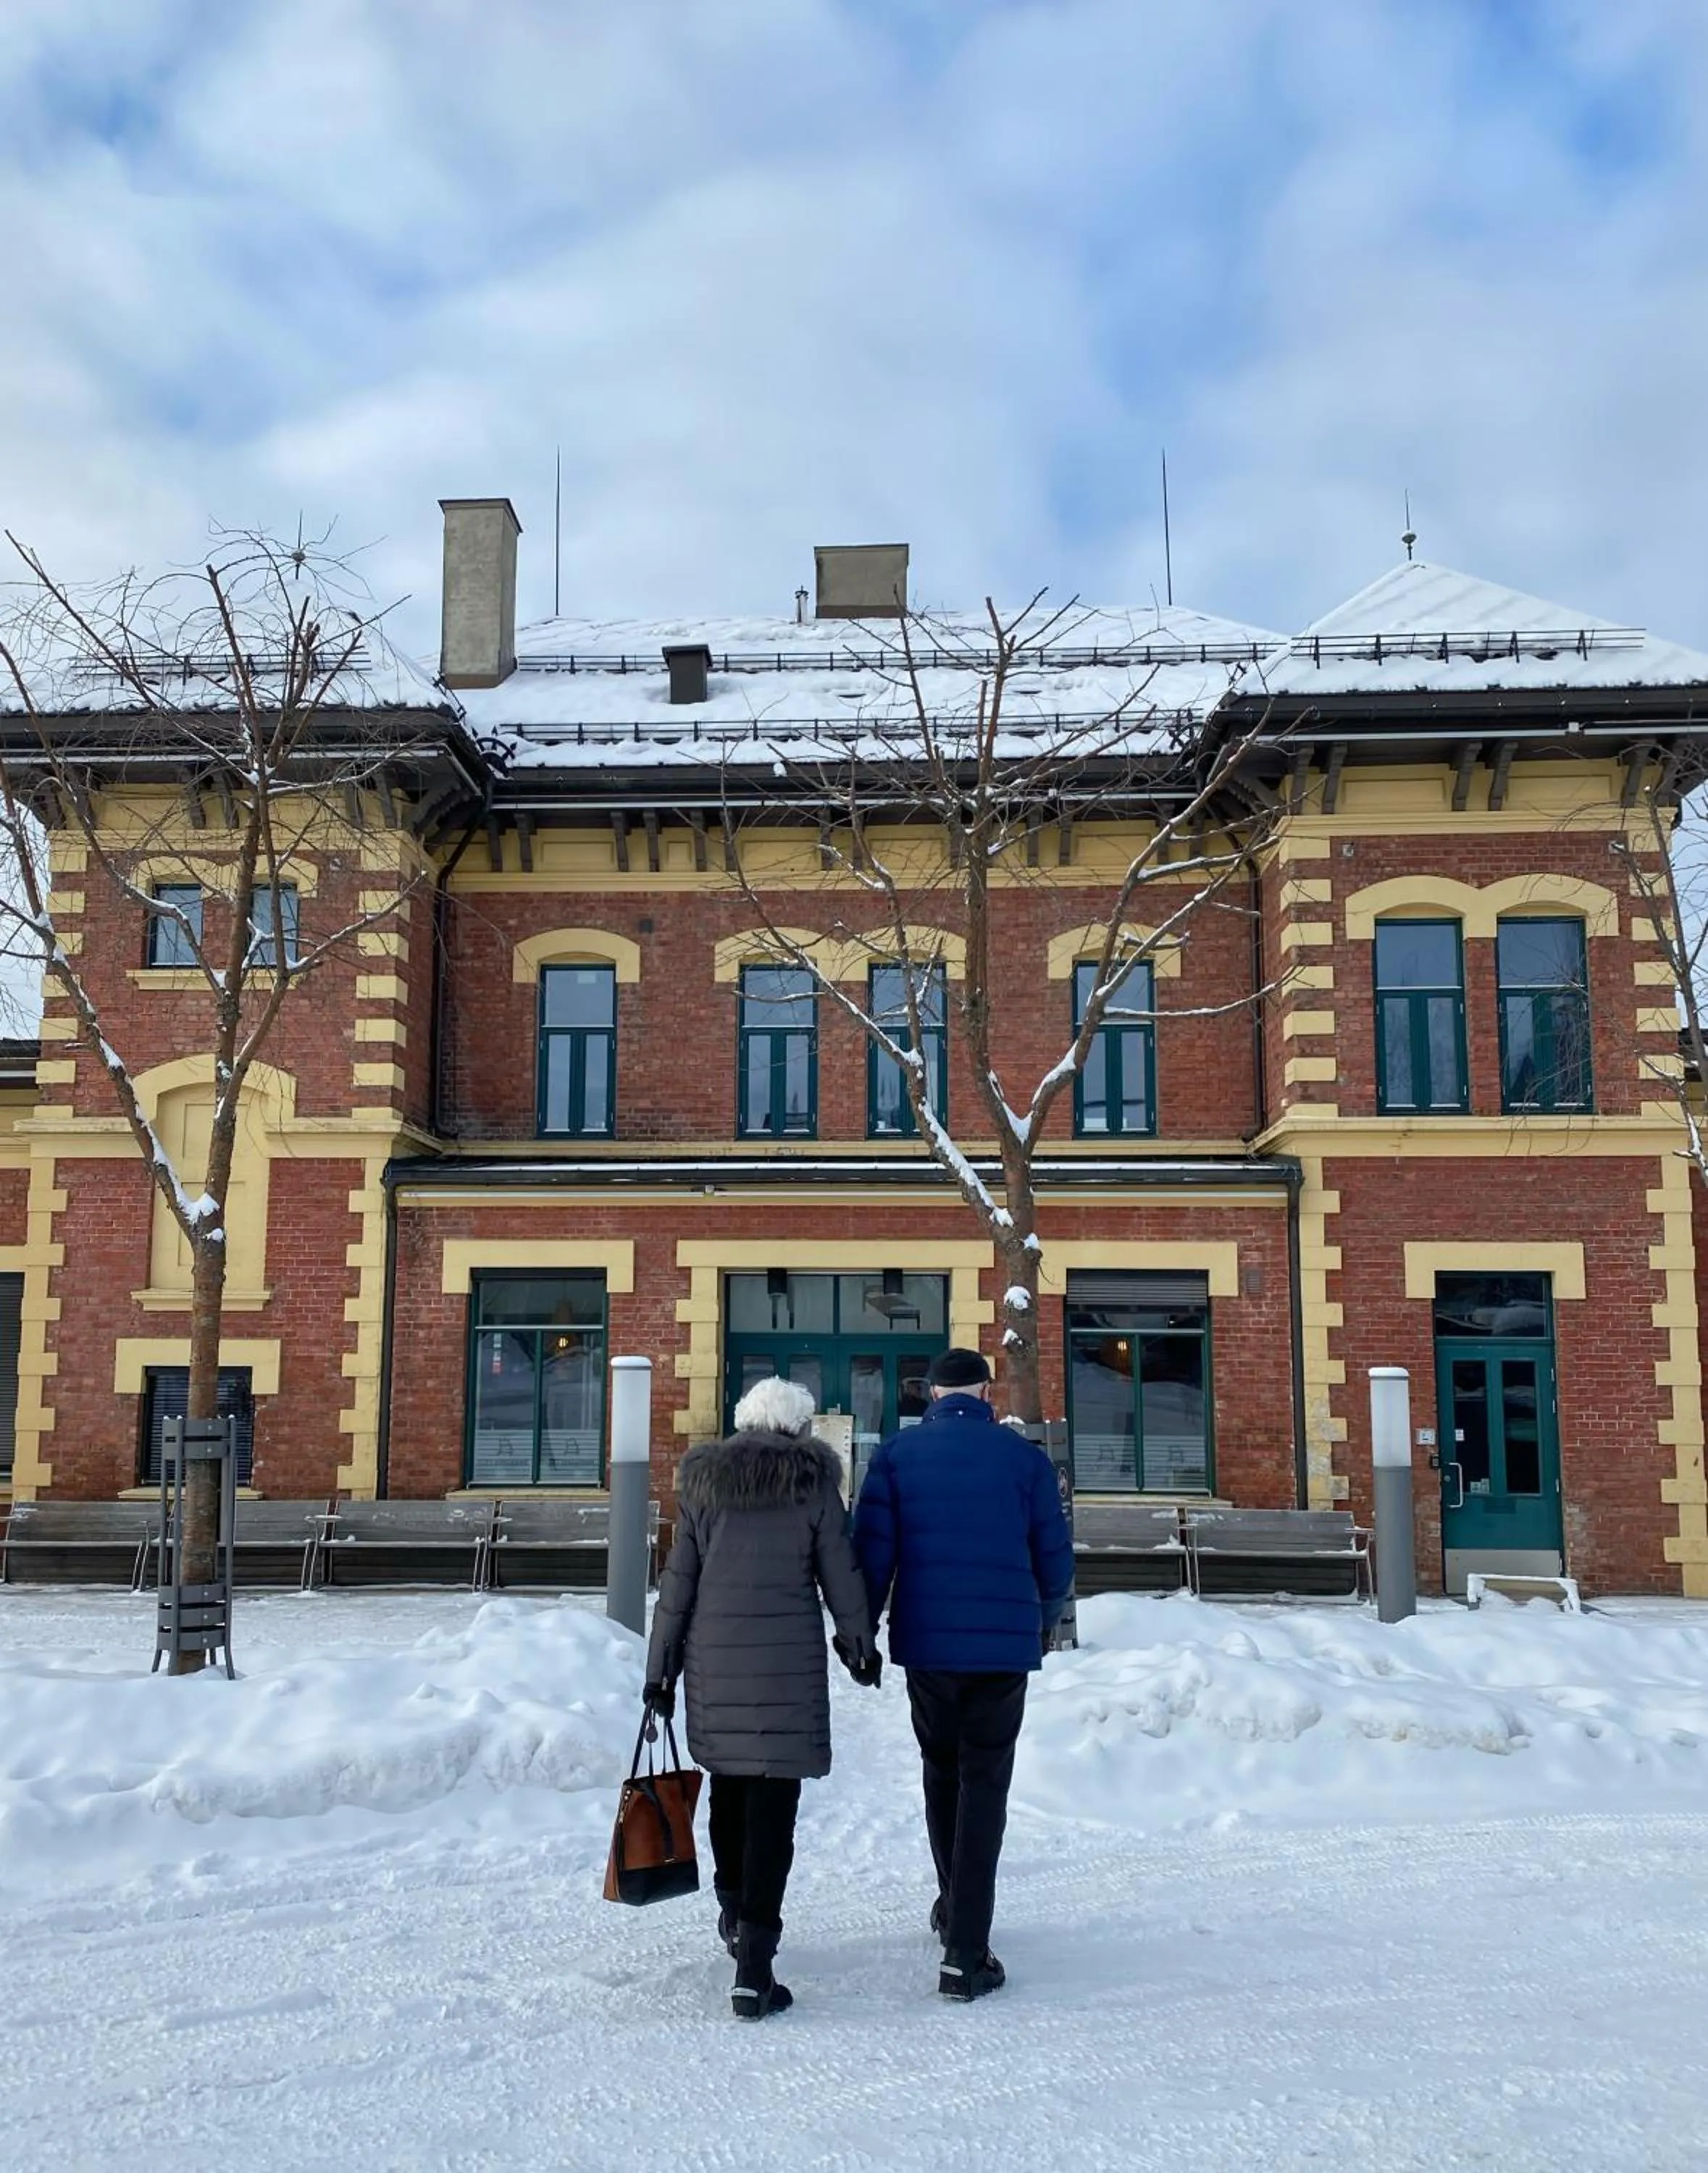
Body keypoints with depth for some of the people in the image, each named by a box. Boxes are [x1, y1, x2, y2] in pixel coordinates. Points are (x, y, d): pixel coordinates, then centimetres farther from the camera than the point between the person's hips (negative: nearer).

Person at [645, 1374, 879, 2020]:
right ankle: (753, 1966, -5)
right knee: (772, 1800, -2)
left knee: (729, 1784, 21)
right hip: (789, 1661, -3)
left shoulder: (702, 1480, 5)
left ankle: (734, 1913, 39)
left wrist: (661, 1668, 10)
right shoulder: (812, 1481, -2)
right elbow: (840, 1573, 1)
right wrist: (860, 1646, 16)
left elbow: (678, 1579, 5)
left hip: (715, 1658, 3)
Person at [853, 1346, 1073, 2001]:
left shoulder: (898, 1453, 0)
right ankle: (965, 1953, -1)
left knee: (940, 1773, 22)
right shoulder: (1025, 1456, 0)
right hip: (1005, 1647, -1)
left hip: (925, 1644, 1)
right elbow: (1056, 1558, 5)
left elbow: (872, 1553, -5)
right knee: (984, 1788, 4)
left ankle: (955, 1906, 36)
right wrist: (1043, 1624, 23)